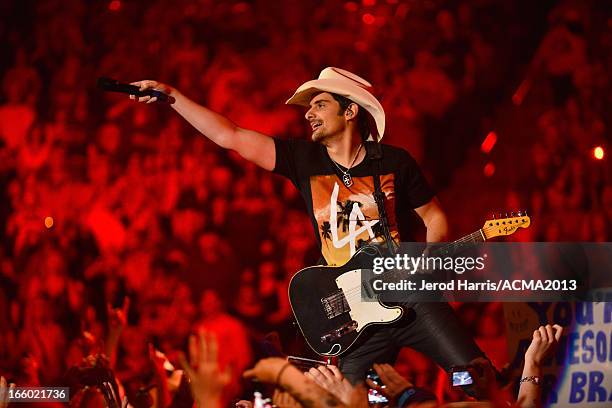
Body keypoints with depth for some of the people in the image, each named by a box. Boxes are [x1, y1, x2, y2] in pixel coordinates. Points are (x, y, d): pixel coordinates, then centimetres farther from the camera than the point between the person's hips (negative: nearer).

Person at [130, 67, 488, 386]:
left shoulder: (394, 161, 1)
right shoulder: (305, 160, 3)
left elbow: (434, 217, 11)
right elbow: (227, 135, -1)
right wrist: (168, 94, -7)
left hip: (411, 299, -1)